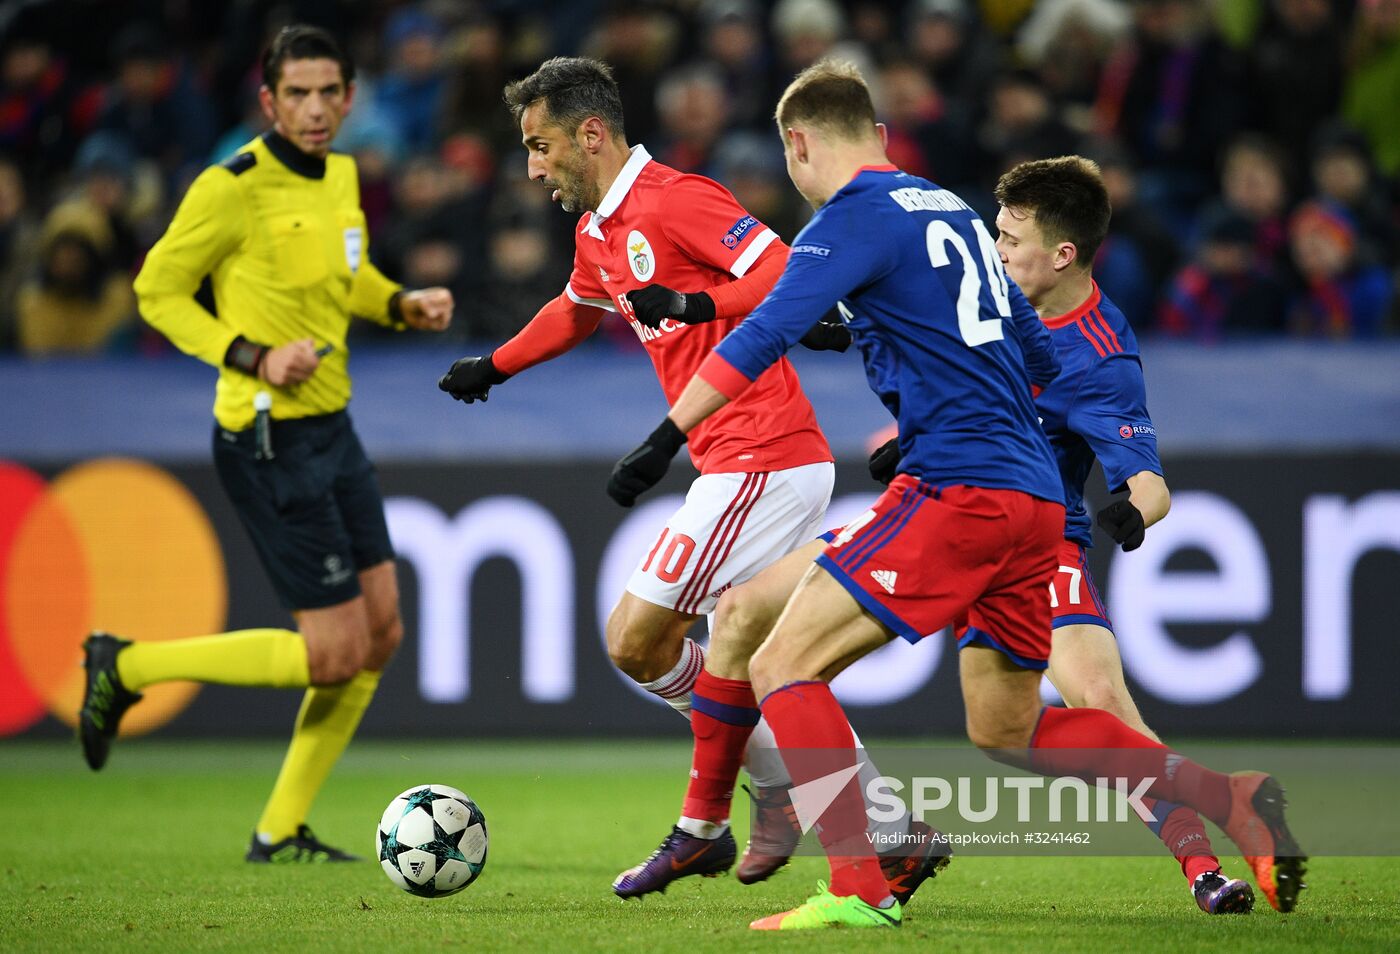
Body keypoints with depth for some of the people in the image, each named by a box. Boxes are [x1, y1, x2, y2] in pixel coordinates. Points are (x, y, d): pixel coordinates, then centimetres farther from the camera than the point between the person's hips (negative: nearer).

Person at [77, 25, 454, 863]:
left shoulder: (339, 176, 8)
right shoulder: (234, 187, -16)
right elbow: (158, 290, -9)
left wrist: (405, 305, 6)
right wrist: (253, 357, -19)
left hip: (331, 431, 9)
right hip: (269, 442, -9)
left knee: (382, 632, 7)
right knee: (336, 653, -8)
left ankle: (282, 831, 17)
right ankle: (127, 668, 7)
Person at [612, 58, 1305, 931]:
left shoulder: (853, 218, -5)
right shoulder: (953, 212, 20)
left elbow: (763, 338, -17)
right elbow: (1038, 356, 28)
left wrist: (664, 441, -19)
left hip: (960, 495, -9)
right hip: (1037, 500, 9)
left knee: (782, 669, -7)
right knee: (1007, 729, 20)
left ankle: (862, 890, -16)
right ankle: (1234, 800, 11)